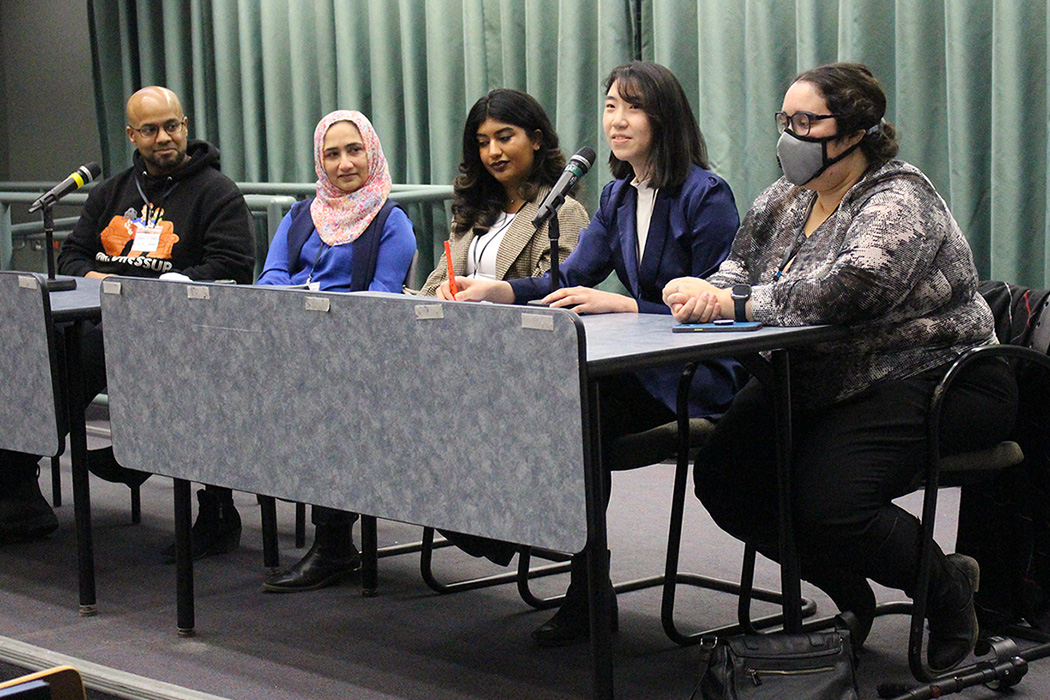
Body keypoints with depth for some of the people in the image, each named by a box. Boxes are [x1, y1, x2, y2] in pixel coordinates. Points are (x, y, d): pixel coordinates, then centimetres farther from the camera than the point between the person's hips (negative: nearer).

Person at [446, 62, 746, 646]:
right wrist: (498, 290, -10)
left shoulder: (707, 195, -7)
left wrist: (623, 306, -23)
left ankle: (587, 595, -20)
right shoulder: (620, 196, 15)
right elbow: (574, 277, 7)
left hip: (700, 376, -6)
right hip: (641, 366, 7)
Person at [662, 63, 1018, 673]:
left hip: (923, 380, -8)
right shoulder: (785, 198, 10)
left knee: (828, 506, -27)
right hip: (812, 383, 9)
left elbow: (842, 290, -31)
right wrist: (708, 291, -20)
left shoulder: (899, 200, -16)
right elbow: (741, 269, 5)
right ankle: (847, 594, 12)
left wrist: (731, 303, -30)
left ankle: (946, 584, 2)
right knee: (723, 479, -8)